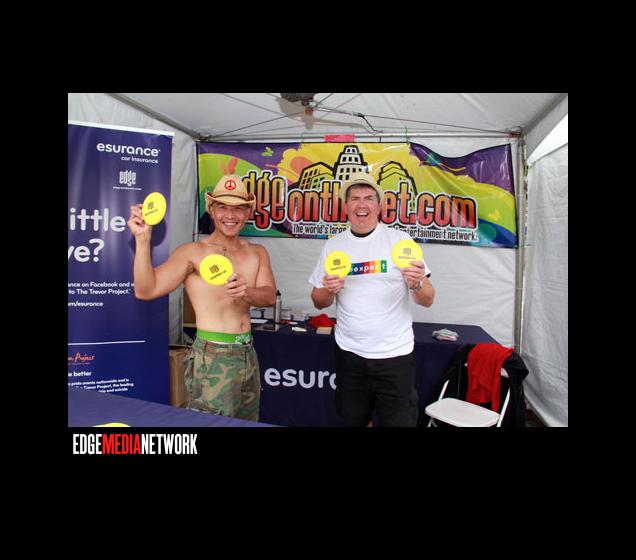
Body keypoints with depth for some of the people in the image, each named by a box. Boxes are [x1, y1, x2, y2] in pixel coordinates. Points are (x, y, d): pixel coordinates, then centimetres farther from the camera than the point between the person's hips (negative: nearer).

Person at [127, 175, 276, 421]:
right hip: (212, 357, -5)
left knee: (248, 422, 20)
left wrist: (247, 292, -28)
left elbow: (270, 296, -6)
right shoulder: (192, 252, -8)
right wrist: (143, 240, -28)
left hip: (248, 354, 6)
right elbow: (146, 290, -16)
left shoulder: (257, 252, 6)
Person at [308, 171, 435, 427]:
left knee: (399, 421, 7)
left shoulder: (400, 240, -5)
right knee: (352, 420, 17)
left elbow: (428, 301, -4)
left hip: (395, 355, -2)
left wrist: (417, 283, -26)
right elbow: (319, 302, 8)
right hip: (349, 353, 3)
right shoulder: (333, 245, 3)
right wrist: (329, 290, -13)